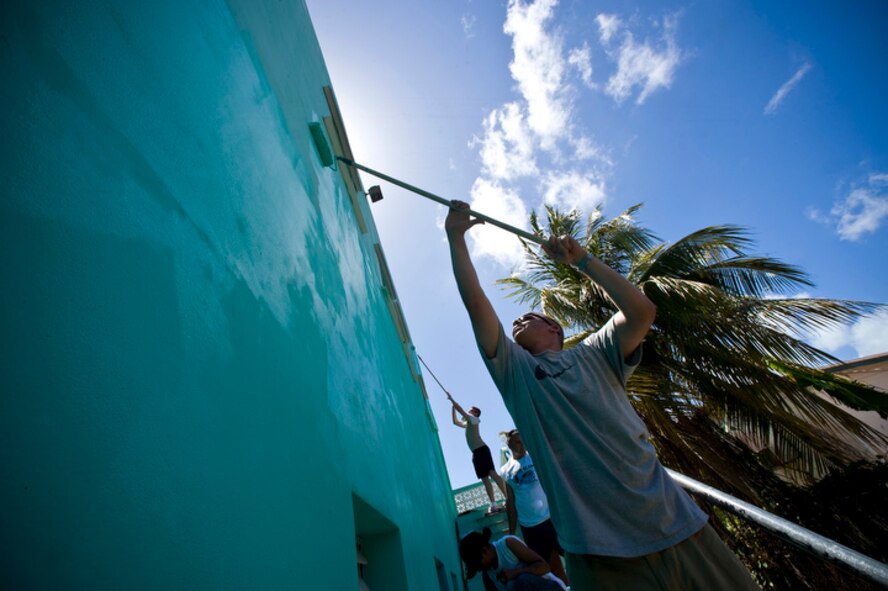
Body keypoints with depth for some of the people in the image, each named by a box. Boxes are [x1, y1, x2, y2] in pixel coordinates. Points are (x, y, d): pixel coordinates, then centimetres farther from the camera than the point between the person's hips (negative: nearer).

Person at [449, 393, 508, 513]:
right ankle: (493, 504, 0)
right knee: (484, 478, 2)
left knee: (492, 473, -19)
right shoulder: (467, 424, 28)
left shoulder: (473, 419, 5)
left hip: (481, 450, -9)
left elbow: (461, 410, -6)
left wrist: (452, 400, 0)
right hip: (476, 453, 9)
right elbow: (455, 421, 36)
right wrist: (452, 407, 29)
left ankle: (509, 498, -23)